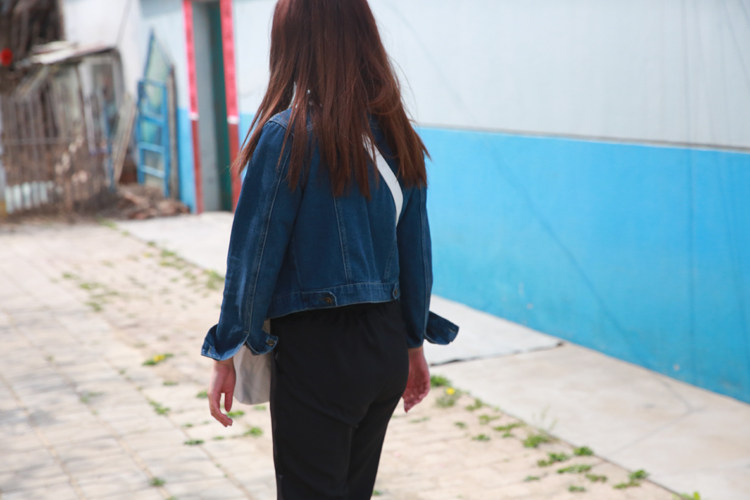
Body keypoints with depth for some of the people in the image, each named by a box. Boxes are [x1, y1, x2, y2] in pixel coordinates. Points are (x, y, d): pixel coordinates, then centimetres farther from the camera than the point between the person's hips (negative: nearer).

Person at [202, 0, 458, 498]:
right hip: (387, 348, 6)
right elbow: (416, 251, 8)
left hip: (317, 351, -6)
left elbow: (254, 256, -11)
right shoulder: (398, 135, 3)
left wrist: (226, 355, -2)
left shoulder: (287, 135, -14)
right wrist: (415, 345, 18)